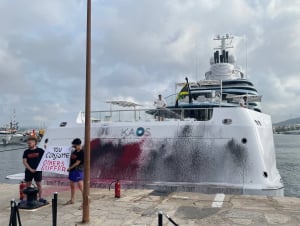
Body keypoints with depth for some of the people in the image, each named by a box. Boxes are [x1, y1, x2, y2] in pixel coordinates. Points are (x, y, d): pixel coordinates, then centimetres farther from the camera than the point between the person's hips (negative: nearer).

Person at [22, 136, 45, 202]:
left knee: (39, 184, 2)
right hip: (28, 171, 2)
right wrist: (30, 169, -12)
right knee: (28, 185, 7)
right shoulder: (26, 152, 3)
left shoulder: (40, 150, -1)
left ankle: (40, 198, 9)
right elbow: (24, 162, -2)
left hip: (38, 170, -2)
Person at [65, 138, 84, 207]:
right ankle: (72, 200, 33)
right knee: (72, 185, 19)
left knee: (81, 186, -13)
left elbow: (77, 162, -15)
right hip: (72, 170, 9)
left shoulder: (81, 153, -14)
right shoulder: (74, 151, 12)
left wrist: (70, 168, -10)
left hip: (78, 171, -9)